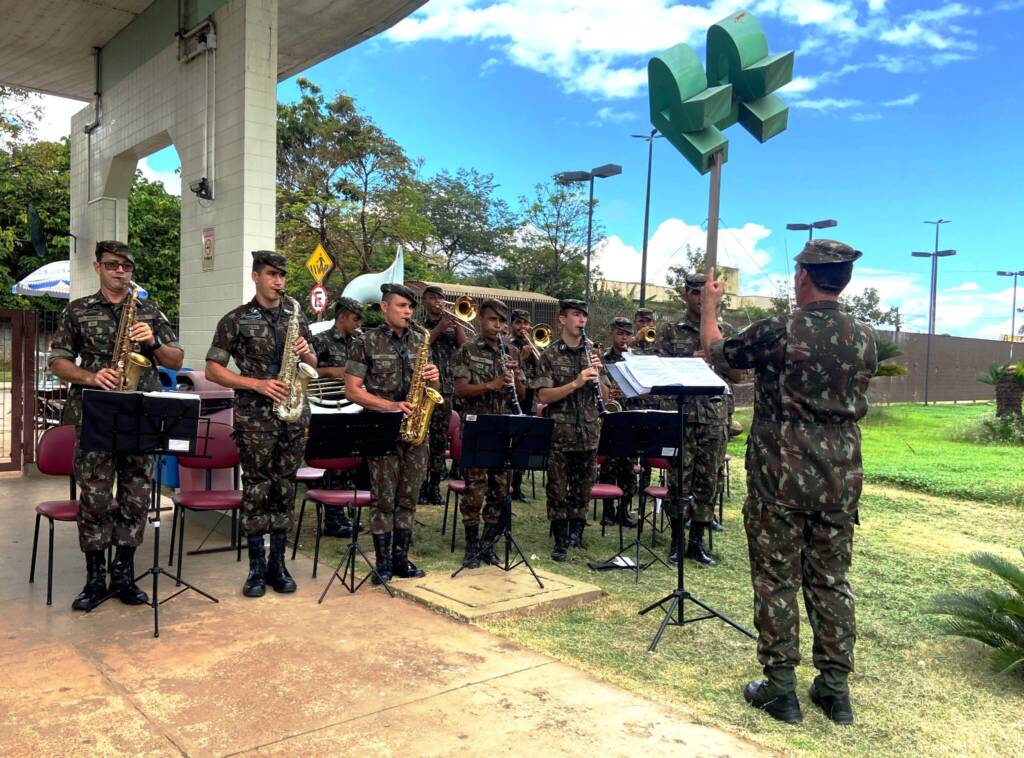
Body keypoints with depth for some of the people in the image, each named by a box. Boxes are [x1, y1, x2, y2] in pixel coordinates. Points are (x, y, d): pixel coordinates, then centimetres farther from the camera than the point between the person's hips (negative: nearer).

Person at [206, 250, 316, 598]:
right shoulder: (235, 319, 0)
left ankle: (278, 563, 16)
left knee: (284, 487, 7)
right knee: (256, 488, 0)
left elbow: (312, 365, 18)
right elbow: (213, 371, -3)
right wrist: (257, 383, -15)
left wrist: (306, 354, -6)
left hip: (293, 414, 3)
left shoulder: (296, 316, 12)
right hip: (254, 417, -3)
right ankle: (256, 566, 11)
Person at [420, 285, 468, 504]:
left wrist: (457, 324, -6)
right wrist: (439, 328, -11)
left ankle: (435, 487, 13)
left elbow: (464, 346, 2)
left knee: (440, 440, 5)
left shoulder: (451, 326, 16)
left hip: (445, 390, 3)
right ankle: (420, 487, 1)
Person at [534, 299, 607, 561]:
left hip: (588, 433, 3)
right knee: (557, 489, 3)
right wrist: (575, 383, -22)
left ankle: (576, 534, 25)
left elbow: (604, 394, 9)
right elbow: (544, 396, -11)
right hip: (559, 433, -3)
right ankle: (561, 540, 14)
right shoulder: (550, 355, -3)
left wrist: (598, 374, -10)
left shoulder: (592, 353, 8)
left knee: (582, 488, 11)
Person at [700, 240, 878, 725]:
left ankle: (780, 689, 13)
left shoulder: (775, 332, -14)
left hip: (782, 472, -4)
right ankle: (835, 689, 22)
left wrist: (708, 306, 21)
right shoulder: (866, 339, 1)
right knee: (831, 580, 14)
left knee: (776, 580, 6)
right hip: (841, 474, 5)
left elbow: (715, 351, 4)